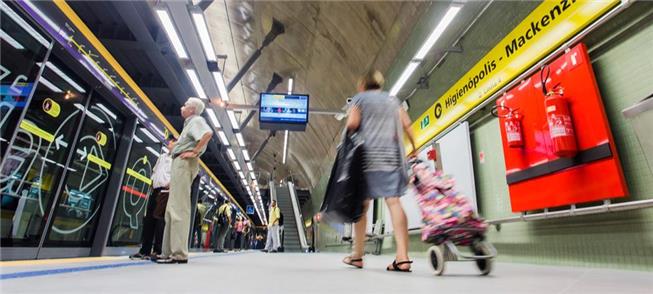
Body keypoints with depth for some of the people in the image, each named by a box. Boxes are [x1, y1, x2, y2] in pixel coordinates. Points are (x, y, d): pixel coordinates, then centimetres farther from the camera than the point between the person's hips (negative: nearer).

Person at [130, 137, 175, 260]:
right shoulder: (162, 156, 25)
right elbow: (154, 170, 29)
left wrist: (171, 183, -20)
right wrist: (153, 180, 12)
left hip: (166, 191, -8)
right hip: (155, 190, 8)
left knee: (160, 219, -11)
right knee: (148, 220, 6)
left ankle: (158, 251, -7)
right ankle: (145, 250, 13)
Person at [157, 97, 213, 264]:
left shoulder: (196, 120, -3)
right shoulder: (190, 123, 27)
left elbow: (208, 133, -25)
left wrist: (194, 152, -20)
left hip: (185, 163, -11)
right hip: (180, 163, 11)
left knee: (179, 208, -15)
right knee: (172, 209, 10)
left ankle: (179, 254, -15)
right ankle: (169, 252, 14)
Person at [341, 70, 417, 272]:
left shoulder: (360, 98, 9)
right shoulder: (393, 100, 21)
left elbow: (352, 123, -6)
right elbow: (406, 125, 11)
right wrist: (414, 148, 18)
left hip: (368, 155, -3)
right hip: (392, 155, 3)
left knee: (362, 206, 4)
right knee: (394, 202, -5)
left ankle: (358, 255, 11)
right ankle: (402, 257, -13)